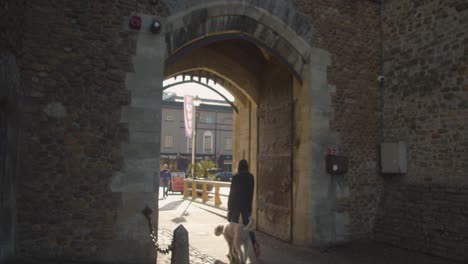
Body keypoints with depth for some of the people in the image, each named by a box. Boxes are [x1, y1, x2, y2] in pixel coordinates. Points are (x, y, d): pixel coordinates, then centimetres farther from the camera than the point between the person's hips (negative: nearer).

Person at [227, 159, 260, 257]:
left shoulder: (235, 177, -13)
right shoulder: (251, 177, 0)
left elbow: (232, 193, -10)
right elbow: (251, 192, 4)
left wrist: (229, 207, -2)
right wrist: (249, 203, 15)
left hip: (236, 205, -3)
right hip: (247, 205, 4)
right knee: (247, 225, 9)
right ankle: (254, 244, -10)